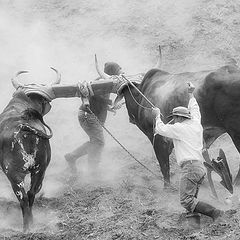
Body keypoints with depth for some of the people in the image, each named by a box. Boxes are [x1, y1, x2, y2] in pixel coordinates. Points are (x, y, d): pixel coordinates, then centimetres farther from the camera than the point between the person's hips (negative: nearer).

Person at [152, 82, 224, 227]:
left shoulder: (179, 128, -2)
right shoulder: (196, 124, 17)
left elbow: (160, 129, 11)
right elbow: (194, 110, 37)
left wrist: (158, 116, 28)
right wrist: (191, 94, 49)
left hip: (190, 166, -9)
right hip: (201, 167, 9)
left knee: (186, 200, -14)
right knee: (191, 198, 12)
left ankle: (214, 212, -25)